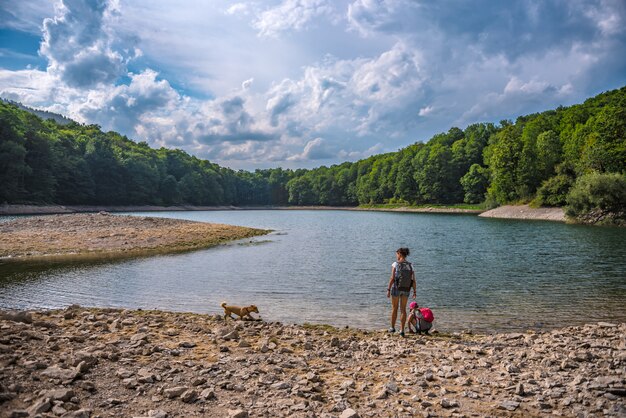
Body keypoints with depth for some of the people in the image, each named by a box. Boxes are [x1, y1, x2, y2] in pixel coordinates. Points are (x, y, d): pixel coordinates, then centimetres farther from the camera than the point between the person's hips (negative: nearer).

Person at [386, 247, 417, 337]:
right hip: (406, 290, 3)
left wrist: (388, 289, -10)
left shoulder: (395, 264, -10)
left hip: (396, 288, -3)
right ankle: (402, 330, 8)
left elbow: (392, 278, -15)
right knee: (403, 309, 10)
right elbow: (413, 280, -2)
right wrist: (415, 292, 5)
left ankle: (392, 327, 24)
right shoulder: (410, 266, 1)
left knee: (394, 308, 13)